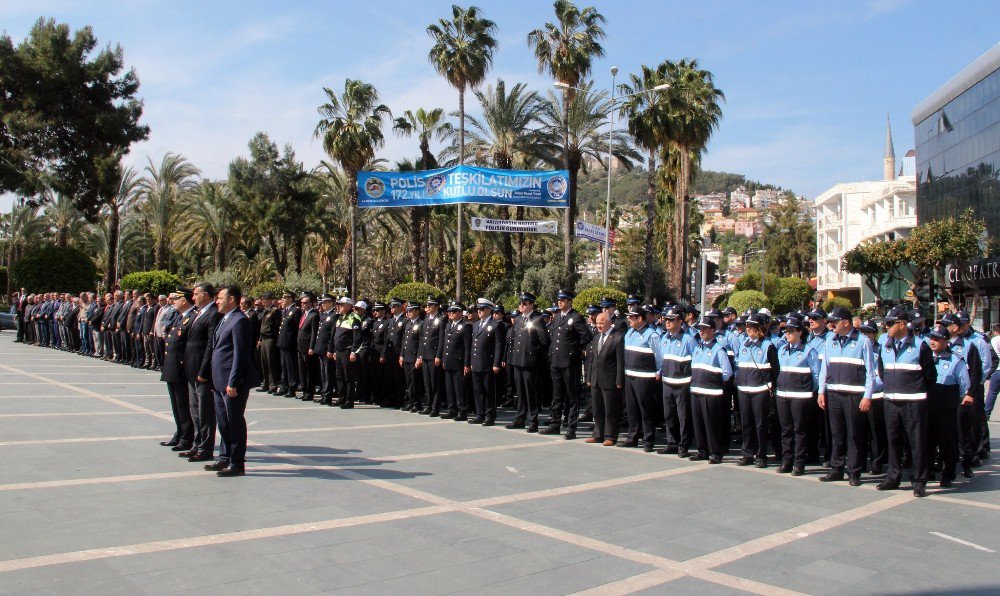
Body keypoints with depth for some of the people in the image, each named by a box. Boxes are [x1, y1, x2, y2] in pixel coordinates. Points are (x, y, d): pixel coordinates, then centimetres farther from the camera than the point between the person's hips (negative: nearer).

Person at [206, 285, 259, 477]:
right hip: (221, 382, 10)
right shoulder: (225, 319, 16)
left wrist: (233, 383, -22)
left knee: (235, 421, -1)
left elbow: (240, 355, -20)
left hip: (233, 382, -10)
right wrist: (215, 380, 17)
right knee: (223, 420, 17)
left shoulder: (239, 321, -16)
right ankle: (225, 458, 29)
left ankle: (237, 464, 7)